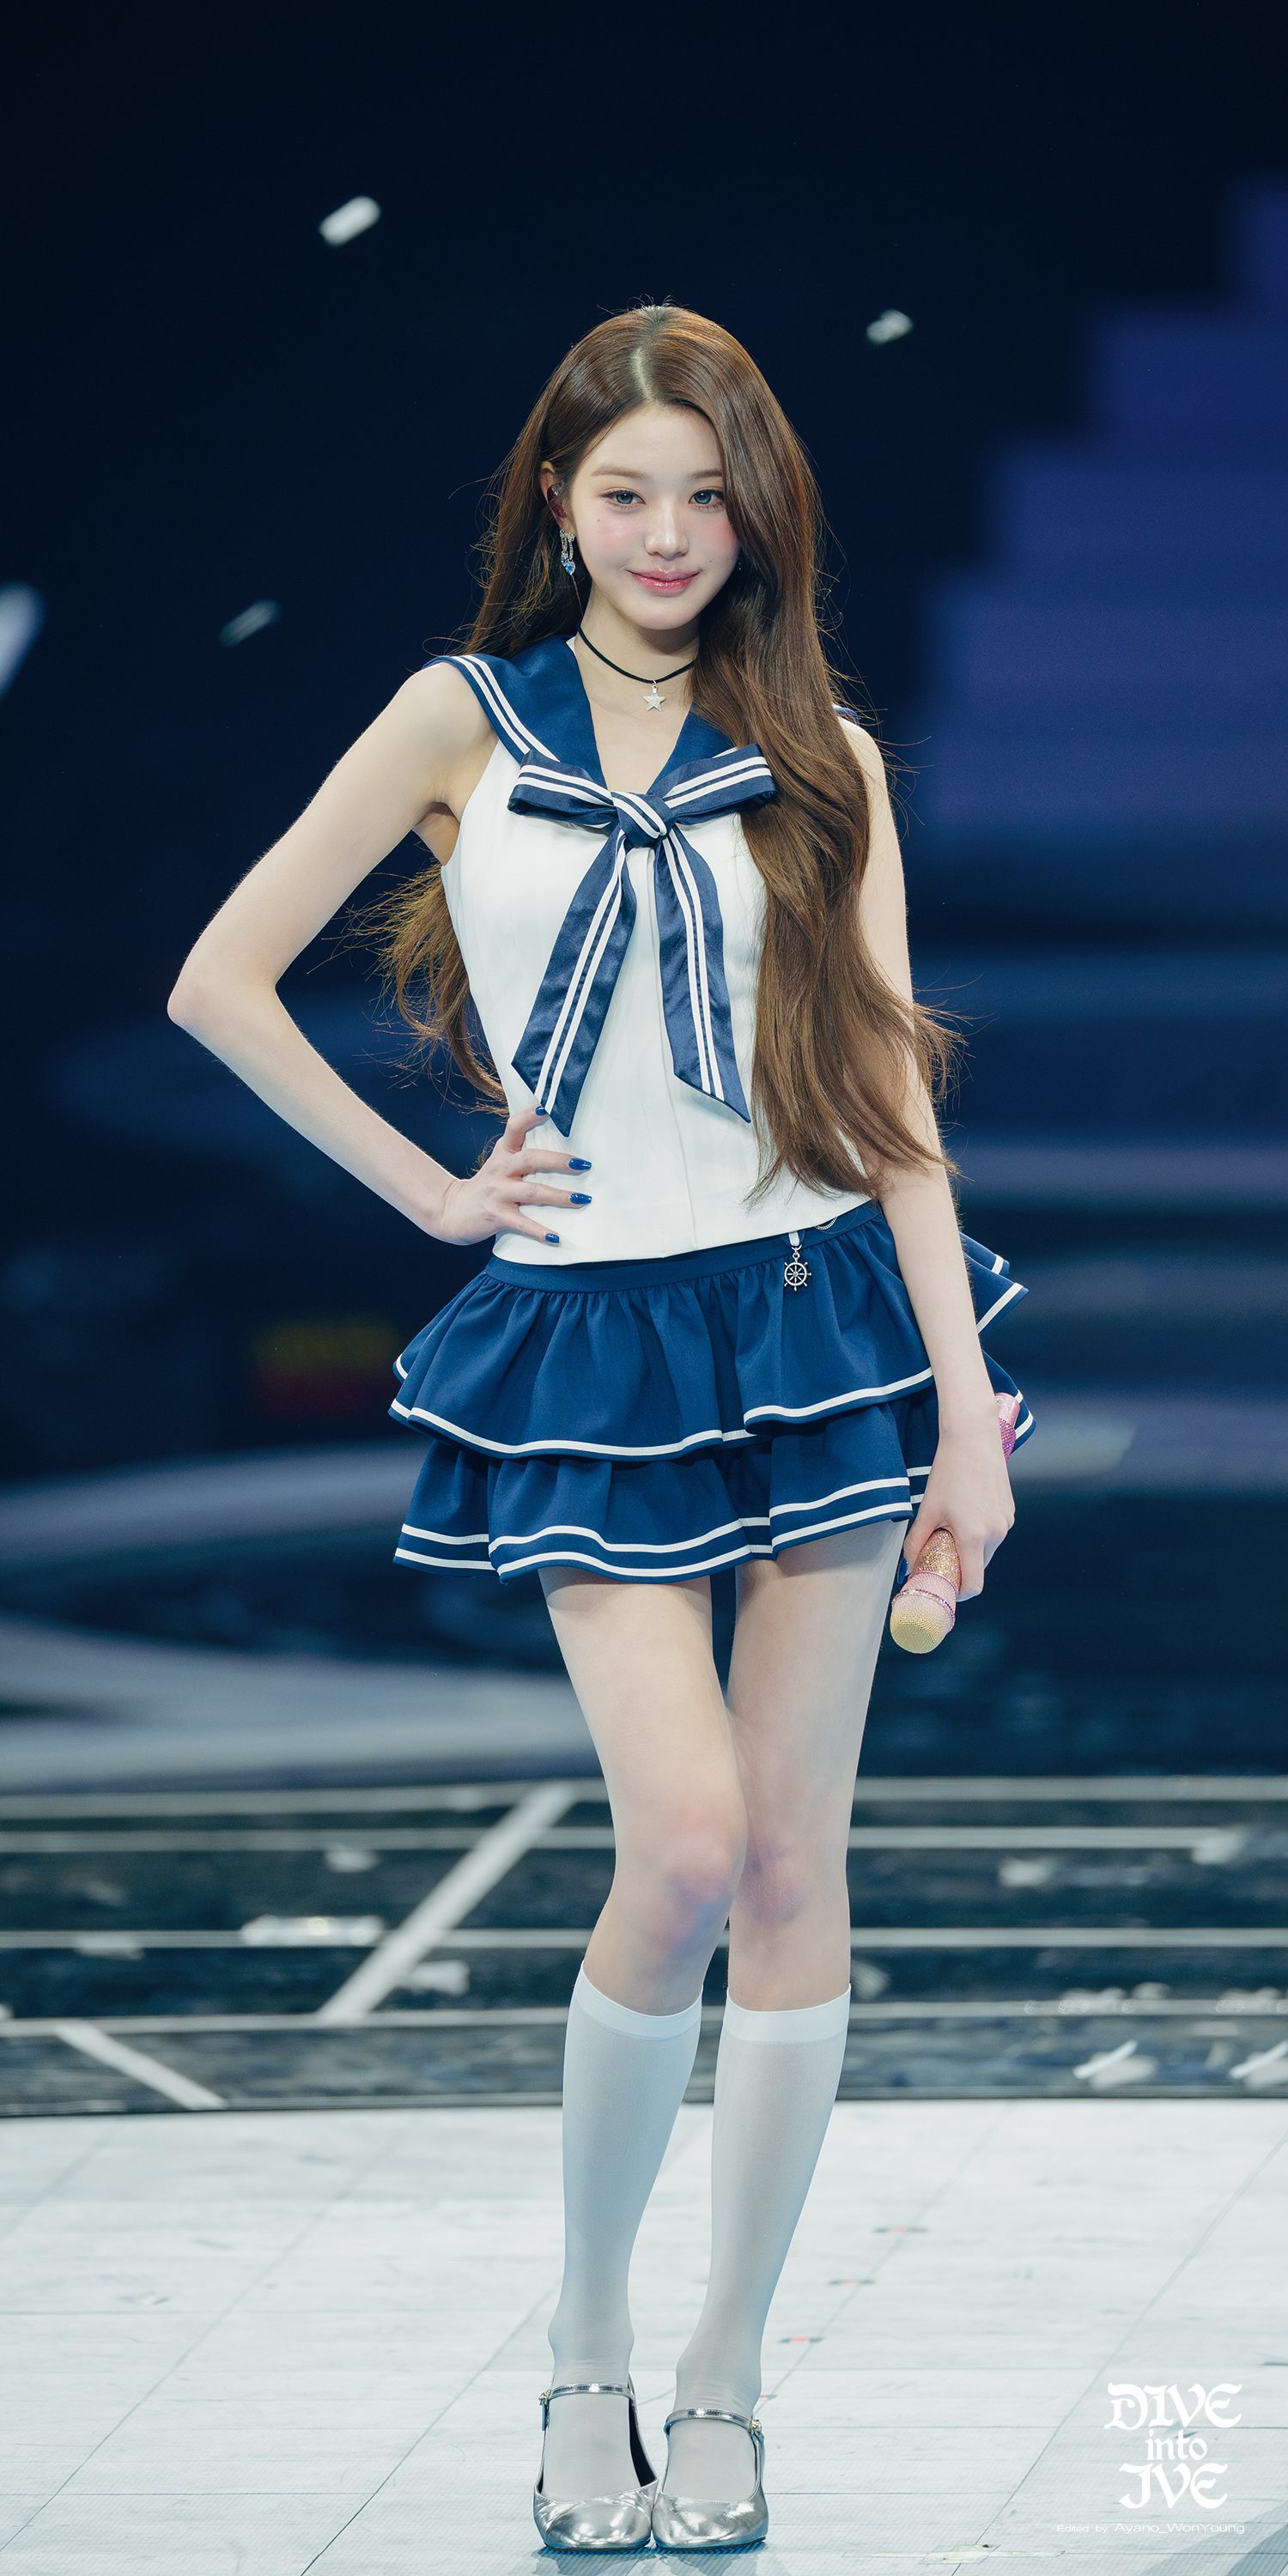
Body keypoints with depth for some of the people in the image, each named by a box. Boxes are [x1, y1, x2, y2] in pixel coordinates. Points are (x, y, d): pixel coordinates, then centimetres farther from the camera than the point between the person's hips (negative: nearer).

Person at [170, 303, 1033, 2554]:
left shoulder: (820, 760, 7)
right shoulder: (467, 720, 4)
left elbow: (886, 1088, 3)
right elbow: (221, 982, 5)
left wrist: (965, 1416, -3)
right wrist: (428, 1191, 3)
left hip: (817, 1308, 2)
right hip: (592, 1349, -1)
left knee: (792, 1869, 1)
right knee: (688, 1844, -15)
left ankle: (722, 2387, 11)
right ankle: (587, 2344, 5)